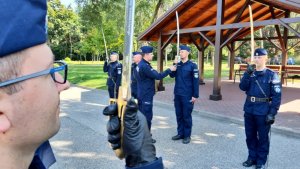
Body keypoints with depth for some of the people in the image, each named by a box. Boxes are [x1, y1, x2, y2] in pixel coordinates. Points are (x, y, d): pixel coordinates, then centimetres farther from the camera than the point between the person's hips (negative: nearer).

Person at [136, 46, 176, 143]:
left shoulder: (141, 64, 10)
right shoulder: (144, 66, -22)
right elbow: (158, 76, -22)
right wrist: (170, 69, -13)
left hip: (142, 94, 10)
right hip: (146, 95, -10)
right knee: (147, 116, -1)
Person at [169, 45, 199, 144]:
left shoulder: (192, 65, -6)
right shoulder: (178, 64, 9)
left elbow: (196, 81, -8)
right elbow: (172, 75, 1)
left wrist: (195, 95, -12)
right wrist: (174, 65, -11)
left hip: (187, 96, -5)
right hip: (177, 95, 5)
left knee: (186, 116, 2)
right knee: (179, 115, 12)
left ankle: (187, 136, 13)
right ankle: (180, 133, 23)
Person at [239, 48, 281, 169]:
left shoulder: (271, 75, -6)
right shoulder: (250, 73, 8)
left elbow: (277, 96, -9)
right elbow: (243, 87, -5)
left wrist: (272, 113, -14)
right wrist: (247, 74, -18)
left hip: (263, 112, -5)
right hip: (249, 110, 5)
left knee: (263, 137, 7)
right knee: (250, 136, 15)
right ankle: (252, 157, 31)